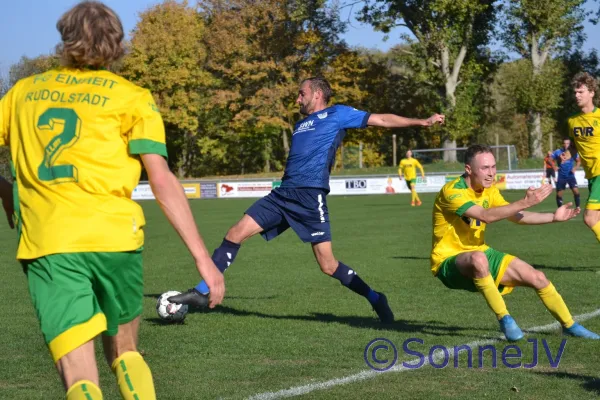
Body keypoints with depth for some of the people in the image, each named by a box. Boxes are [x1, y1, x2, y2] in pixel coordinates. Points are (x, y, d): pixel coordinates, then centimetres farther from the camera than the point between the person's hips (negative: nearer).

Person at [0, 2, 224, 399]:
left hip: (45, 243, 1)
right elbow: (162, 180, -1)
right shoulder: (132, 97, 8)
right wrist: (203, 258, -2)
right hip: (113, 236, 0)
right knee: (124, 352, 22)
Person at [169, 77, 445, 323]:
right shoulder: (300, 124, 26)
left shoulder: (338, 114, 8)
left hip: (310, 196, -7)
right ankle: (201, 291, -1)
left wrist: (422, 121, 3)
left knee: (328, 265, -8)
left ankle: (375, 299, 10)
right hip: (283, 194, 7)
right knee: (235, 234, -5)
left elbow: (381, 119, 7)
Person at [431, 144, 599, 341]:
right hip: (449, 261, -8)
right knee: (478, 258, -42)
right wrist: (525, 202, -37)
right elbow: (486, 216, -34)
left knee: (537, 277, -1)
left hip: (480, 254, 8)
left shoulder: (489, 190, 5)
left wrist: (554, 217, -6)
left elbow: (517, 216, 7)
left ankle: (569, 325, 21)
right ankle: (504, 319, -26)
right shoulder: (452, 191, -22)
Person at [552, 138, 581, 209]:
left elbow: (578, 161, 12)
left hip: (571, 176, 0)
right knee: (559, 194, 5)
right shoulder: (558, 152, -5)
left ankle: (578, 207, -11)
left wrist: (575, 168, -6)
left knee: (576, 191, -18)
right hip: (561, 177, 1)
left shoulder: (573, 152, -2)